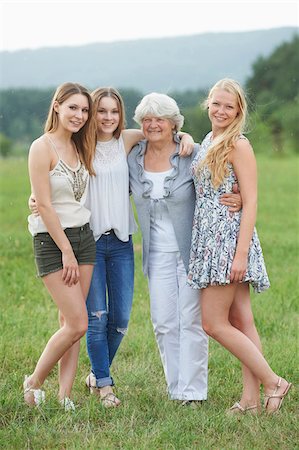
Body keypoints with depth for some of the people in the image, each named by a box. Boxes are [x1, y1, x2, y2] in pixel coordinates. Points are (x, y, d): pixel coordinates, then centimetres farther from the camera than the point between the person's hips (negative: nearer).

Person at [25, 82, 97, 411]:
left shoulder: (79, 147, 9)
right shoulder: (42, 147, -12)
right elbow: (44, 205, -15)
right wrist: (66, 252, -15)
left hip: (83, 236, 7)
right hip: (52, 241, -7)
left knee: (69, 322, 4)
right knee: (78, 324, -10)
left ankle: (64, 396, 7)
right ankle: (34, 382, 9)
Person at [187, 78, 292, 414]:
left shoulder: (238, 145, -10)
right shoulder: (207, 142, 15)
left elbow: (250, 202, -14)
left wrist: (241, 253, -20)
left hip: (229, 237, -8)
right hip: (209, 239, 8)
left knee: (213, 323, -8)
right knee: (240, 321, 7)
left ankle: (273, 382, 0)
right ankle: (251, 399, 8)